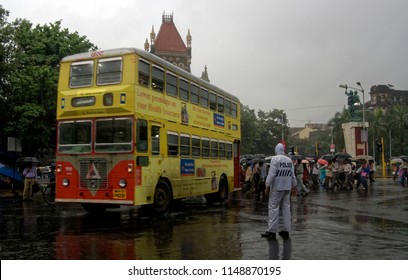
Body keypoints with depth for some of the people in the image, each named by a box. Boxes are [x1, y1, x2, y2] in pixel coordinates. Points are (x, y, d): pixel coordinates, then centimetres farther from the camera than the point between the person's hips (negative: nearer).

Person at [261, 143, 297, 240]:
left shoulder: (275, 159, -9)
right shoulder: (289, 160, 9)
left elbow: (271, 174, -14)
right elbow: (292, 175, 12)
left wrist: (267, 186, -10)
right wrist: (294, 186, 20)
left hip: (277, 187, -6)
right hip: (287, 187, 6)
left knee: (273, 208, -2)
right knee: (286, 208, 10)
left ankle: (272, 231, 0)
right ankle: (286, 230, 15)